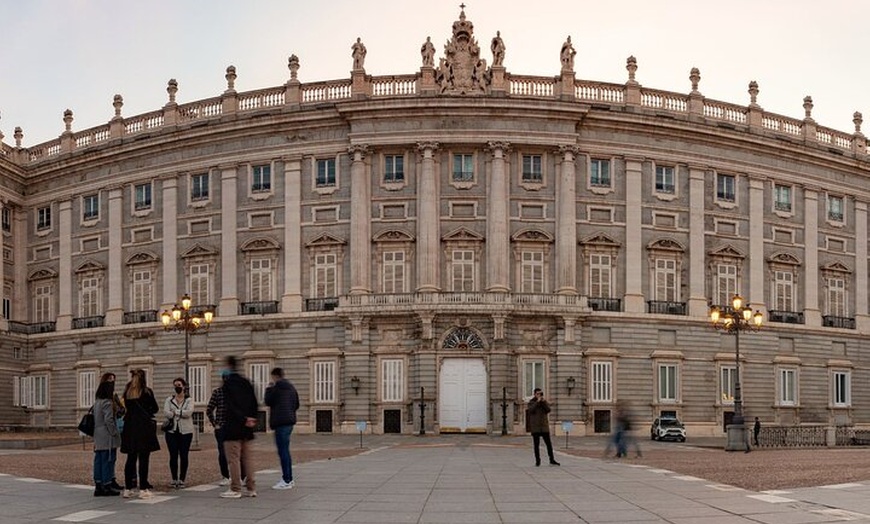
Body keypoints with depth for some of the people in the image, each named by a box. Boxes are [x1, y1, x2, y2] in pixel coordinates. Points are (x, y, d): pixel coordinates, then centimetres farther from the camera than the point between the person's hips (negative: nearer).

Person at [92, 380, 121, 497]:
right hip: (107, 439, -9)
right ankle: (107, 487, 0)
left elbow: (95, 420, 17)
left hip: (98, 439, 9)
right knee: (107, 461, -3)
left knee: (98, 461, 10)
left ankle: (98, 487, 13)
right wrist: (114, 433, -12)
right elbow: (109, 420, -20)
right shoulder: (107, 403, -15)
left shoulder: (96, 403, 13)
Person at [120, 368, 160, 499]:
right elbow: (155, 409, 3)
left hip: (130, 427, 5)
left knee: (131, 459, 10)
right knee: (143, 459, -2)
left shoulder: (127, 392, 6)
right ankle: (143, 489, -3)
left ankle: (128, 488, 12)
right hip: (144, 427, -5)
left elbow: (128, 407, 14)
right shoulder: (147, 392, -6)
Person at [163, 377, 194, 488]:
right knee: (173, 455, 0)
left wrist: (175, 412, -10)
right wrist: (181, 414, -15)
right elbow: (165, 412, -7)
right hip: (172, 431, 1)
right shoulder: (169, 399, 9)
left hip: (185, 431, -1)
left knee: (184, 456, -1)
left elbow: (189, 412, -13)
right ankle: (174, 479, 11)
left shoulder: (189, 400, 5)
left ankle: (181, 479, 8)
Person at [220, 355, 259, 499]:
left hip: (233, 427, -7)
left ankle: (235, 489, -2)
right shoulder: (246, 382, 11)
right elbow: (254, 403, 10)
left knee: (233, 458, -2)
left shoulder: (227, 383, -10)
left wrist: (245, 419, -13)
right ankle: (251, 488, 12)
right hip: (246, 428, 7)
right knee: (247, 458, 11)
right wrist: (250, 419, 3)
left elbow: (230, 406, -17)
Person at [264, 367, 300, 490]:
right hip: (290, 421, 8)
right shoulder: (291, 387, 14)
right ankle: (289, 479, 20)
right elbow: (297, 404, 17)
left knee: (283, 451, -7)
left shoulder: (277, 388, -11)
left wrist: (269, 388, 6)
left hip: (280, 421, -8)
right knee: (286, 451, 16)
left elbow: (268, 401, -4)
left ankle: (286, 481, -8)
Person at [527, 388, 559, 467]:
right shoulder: (531, 402, 3)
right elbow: (531, 410, -15)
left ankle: (552, 460, 3)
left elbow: (548, 410, -6)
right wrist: (537, 402, -17)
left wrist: (543, 401, -15)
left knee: (549, 444, -1)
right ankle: (537, 461, 8)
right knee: (536, 445, 1)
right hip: (535, 427, -2)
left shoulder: (545, 402, 10)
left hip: (544, 426, 2)